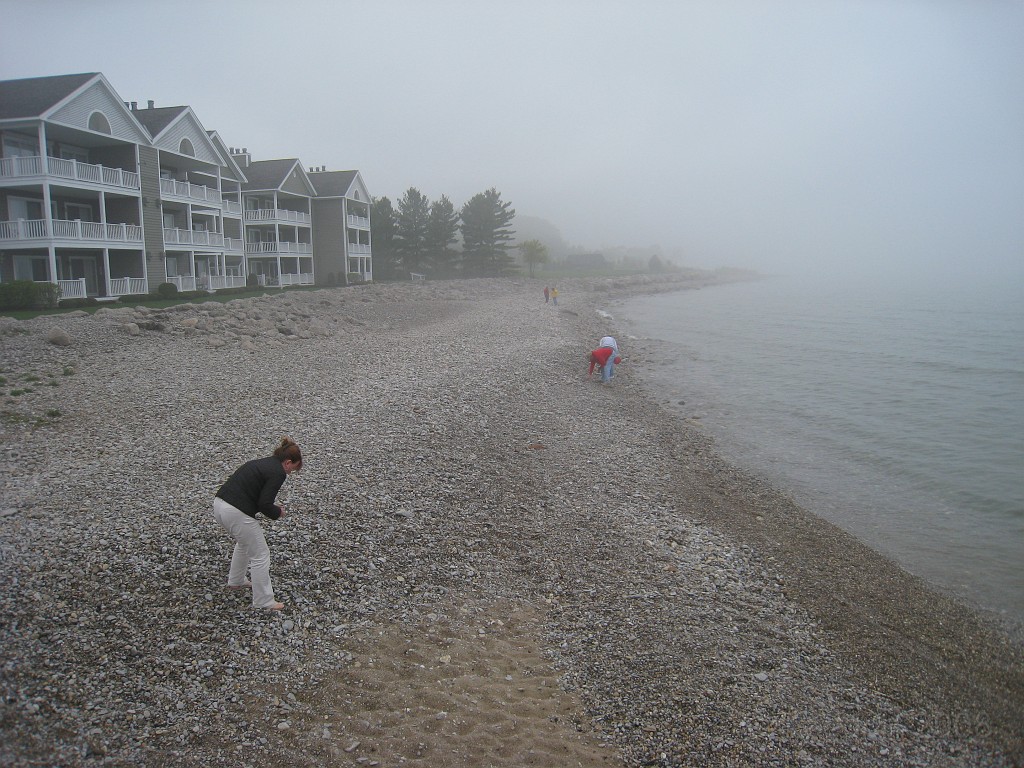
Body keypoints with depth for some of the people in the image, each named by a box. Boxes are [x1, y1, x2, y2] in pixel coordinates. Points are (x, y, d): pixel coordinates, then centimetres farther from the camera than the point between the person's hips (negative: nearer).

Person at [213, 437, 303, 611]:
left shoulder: (262, 462, 19)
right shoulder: (278, 473, -8)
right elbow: (264, 504, -14)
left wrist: (272, 508, 20)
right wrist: (278, 512, 5)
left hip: (219, 505, 9)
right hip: (236, 513, -9)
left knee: (245, 543, 33)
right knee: (260, 555, 6)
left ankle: (236, 581, 47)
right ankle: (264, 602, 14)